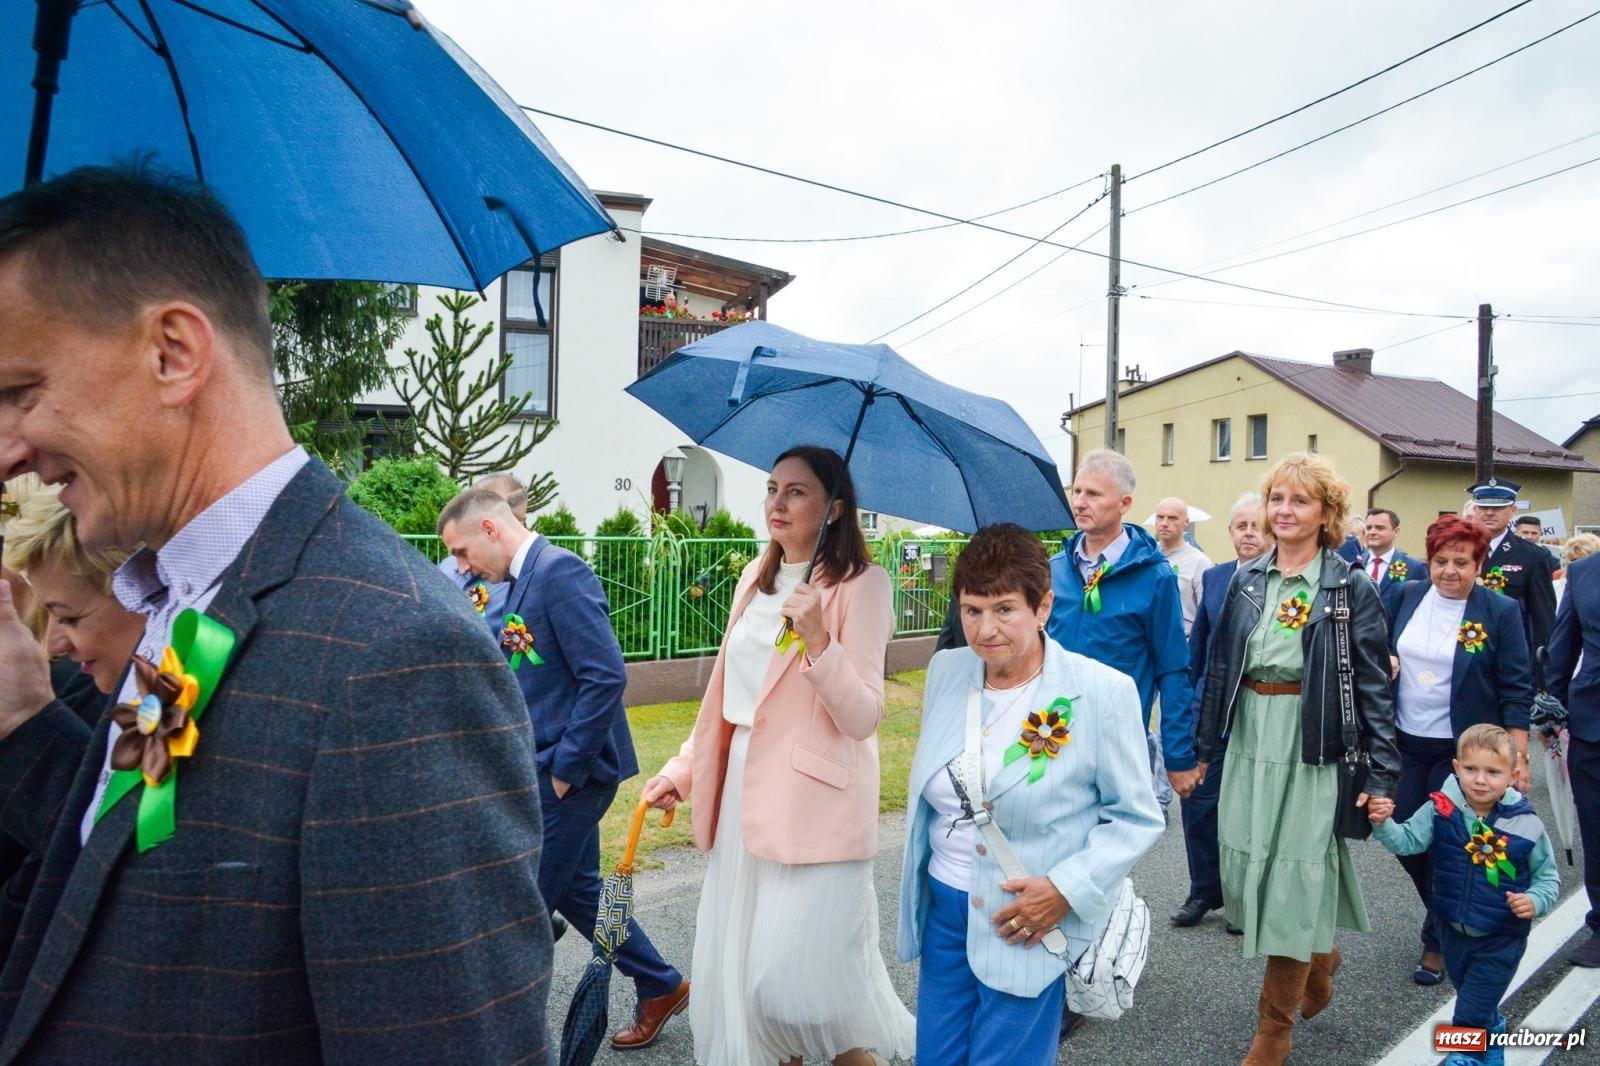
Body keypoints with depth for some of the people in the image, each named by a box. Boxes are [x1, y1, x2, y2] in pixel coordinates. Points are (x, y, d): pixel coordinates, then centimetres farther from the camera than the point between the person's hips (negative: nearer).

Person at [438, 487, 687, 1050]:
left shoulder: (560, 571, -17)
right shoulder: (524, 579, 12)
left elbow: (606, 675, -24)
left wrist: (565, 767, -18)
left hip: (569, 771, -9)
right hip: (547, 770, 9)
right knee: (576, 890, 19)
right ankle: (660, 986, 34)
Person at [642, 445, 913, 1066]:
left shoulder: (862, 584, -9)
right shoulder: (755, 579, 11)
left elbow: (862, 718, -15)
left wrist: (817, 640, -28)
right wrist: (683, 769, 14)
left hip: (815, 803, -7)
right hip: (742, 790, 7)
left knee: (795, 975, -6)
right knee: (735, 963, 12)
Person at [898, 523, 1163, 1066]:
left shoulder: (1104, 692, -15)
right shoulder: (946, 669, 0)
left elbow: (1137, 817, -7)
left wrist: (1067, 889, -17)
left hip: (1029, 922, -5)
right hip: (941, 908, 5)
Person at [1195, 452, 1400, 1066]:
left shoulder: (1351, 589, -5)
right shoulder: (1246, 581, 7)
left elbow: (1374, 687, -5)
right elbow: (1219, 667, 9)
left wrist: (1382, 774, -9)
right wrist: (1203, 748, 9)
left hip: (1314, 748, -4)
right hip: (1249, 742, 5)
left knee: (1293, 876, 1)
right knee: (1247, 867, 10)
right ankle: (1319, 957, 41)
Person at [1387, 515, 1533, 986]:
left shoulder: (1501, 612, -10)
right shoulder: (1408, 597, 1)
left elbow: (1516, 690, -9)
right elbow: (1387, 655, 15)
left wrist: (1518, 757, -12)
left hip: (1461, 749, -4)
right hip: (1405, 743, 4)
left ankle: (1438, 941, 23)